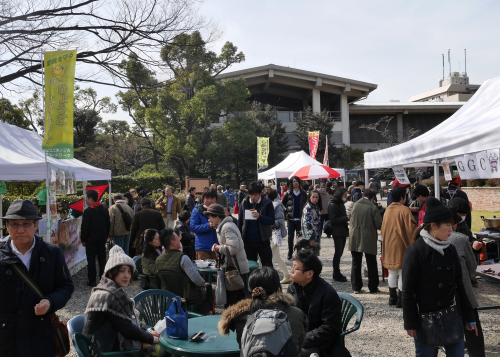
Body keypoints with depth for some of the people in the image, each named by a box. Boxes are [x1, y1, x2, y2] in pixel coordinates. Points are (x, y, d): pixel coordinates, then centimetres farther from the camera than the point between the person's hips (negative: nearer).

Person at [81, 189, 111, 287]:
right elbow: (108, 224, 11)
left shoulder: (88, 211, -14)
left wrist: (83, 239, -5)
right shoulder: (104, 209, 6)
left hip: (91, 238, -6)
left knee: (91, 259, 1)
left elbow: (85, 227, -14)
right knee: (102, 258, 11)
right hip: (102, 238, 6)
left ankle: (92, 281, 5)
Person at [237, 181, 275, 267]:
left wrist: (259, 217, -27)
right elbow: (240, 221, 5)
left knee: (267, 266, 3)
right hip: (248, 241, 3)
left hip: (263, 240, -3)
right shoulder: (244, 203, 0)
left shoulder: (267, 203, -6)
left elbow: (272, 220, -10)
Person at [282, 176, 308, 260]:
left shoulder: (303, 193, 5)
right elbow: (283, 203, 9)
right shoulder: (288, 193, 3)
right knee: (290, 236, 1)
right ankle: (290, 254, 11)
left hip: (300, 218, 1)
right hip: (290, 218, -1)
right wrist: (286, 211, -1)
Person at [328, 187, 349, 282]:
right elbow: (333, 220, -18)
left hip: (343, 232, 9)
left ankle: (337, 273, 20)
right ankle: (336, 274, 3)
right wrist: (347, 218, -19)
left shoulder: (341, 204, 17)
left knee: (339, 253, 12)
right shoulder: (332, 205, -12)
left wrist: (348, 218, 3)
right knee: (338, 252, -5)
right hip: (337, 232, -9)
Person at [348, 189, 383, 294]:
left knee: (356, 263, 11)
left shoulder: (355, 205, 0)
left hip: (355, 239, 3)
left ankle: (356, 287, 14)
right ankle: (373, 287, 16)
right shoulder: (373, 207, -11)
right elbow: (379, 224, -11)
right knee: (371, 265, 10)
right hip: (368, 239, -3)